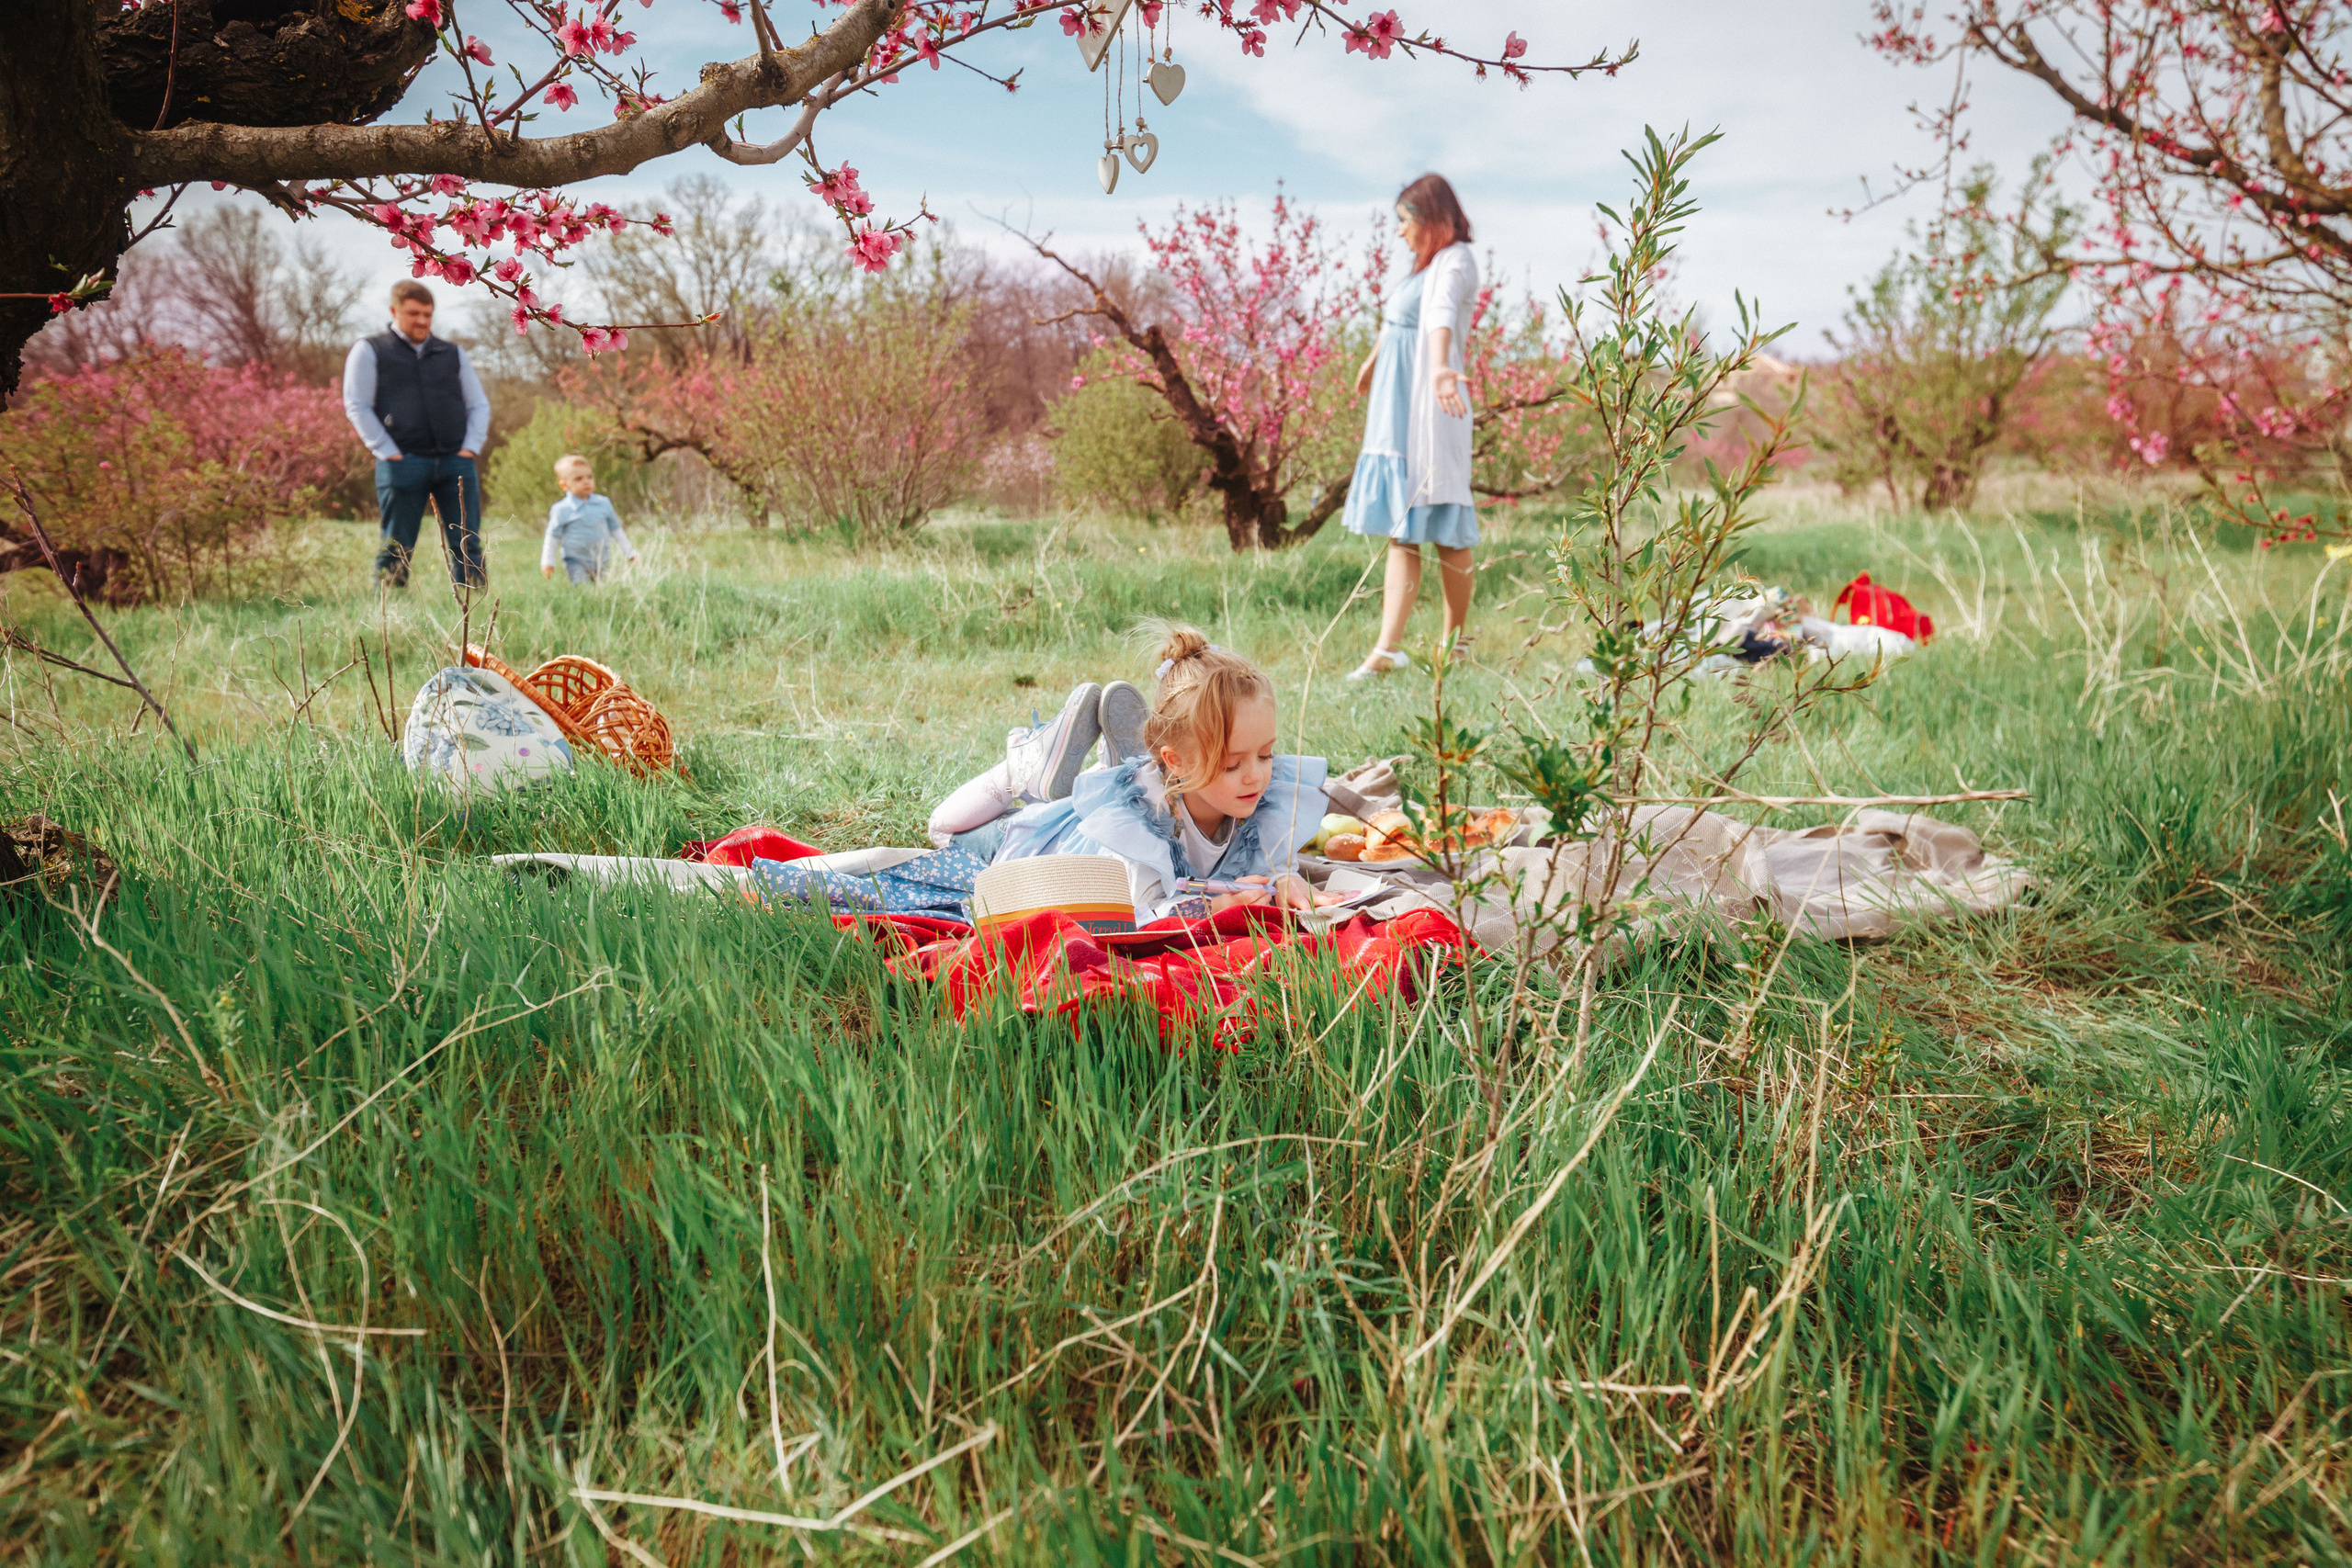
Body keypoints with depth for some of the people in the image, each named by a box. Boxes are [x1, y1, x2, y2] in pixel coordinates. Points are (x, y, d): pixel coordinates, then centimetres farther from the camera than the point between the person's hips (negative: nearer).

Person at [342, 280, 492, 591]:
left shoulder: (453, 353, 20)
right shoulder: (369, 351, 9)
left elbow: (479, 404, 20)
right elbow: (356, 405, 3)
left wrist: (470, 447, 4)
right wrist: (388, 452, -7)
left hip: (455, 461, 3)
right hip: (403, 462, -3)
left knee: (468, 546, -3)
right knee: (396, 551, -2)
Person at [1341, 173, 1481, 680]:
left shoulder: (1455, 262, -11)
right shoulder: (1425, 264, 17)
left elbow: (1442, 314, -33)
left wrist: (1440, 368, -51)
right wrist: (1373, 361, 50)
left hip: (1431, 410, -9)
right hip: (1397, 409, 9)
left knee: (1445, 530, -3)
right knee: (1400, 529, 4)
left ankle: (1454, 646, 3)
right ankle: (1388, 648, 4)